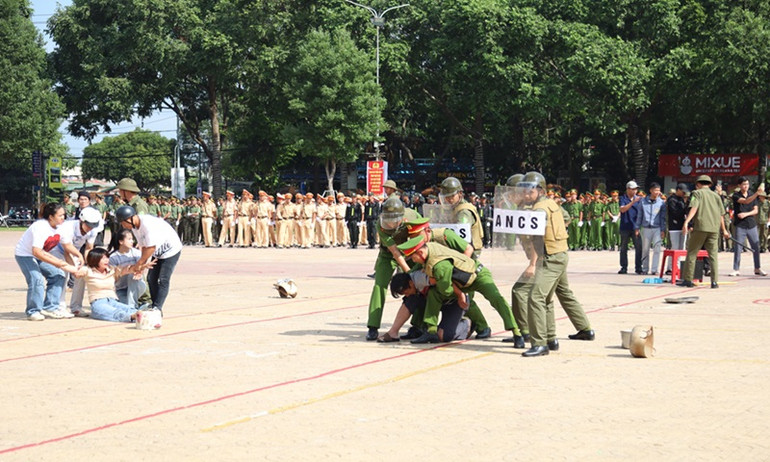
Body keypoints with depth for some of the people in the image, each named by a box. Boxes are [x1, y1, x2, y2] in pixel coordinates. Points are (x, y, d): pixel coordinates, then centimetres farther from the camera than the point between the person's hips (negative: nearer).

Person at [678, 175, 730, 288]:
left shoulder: (697, 193, 4)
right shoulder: (716, 195, 17)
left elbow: (694, 208, -12)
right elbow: (721, 215, 18)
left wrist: (686, 222, -21)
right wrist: (724, 230, 27)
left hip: (700, 227, -4)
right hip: (714, 228, 4)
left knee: (691, 253, 4)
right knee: (713, 255, 6)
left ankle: (687, 279, 3)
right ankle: (715, 281, 0)